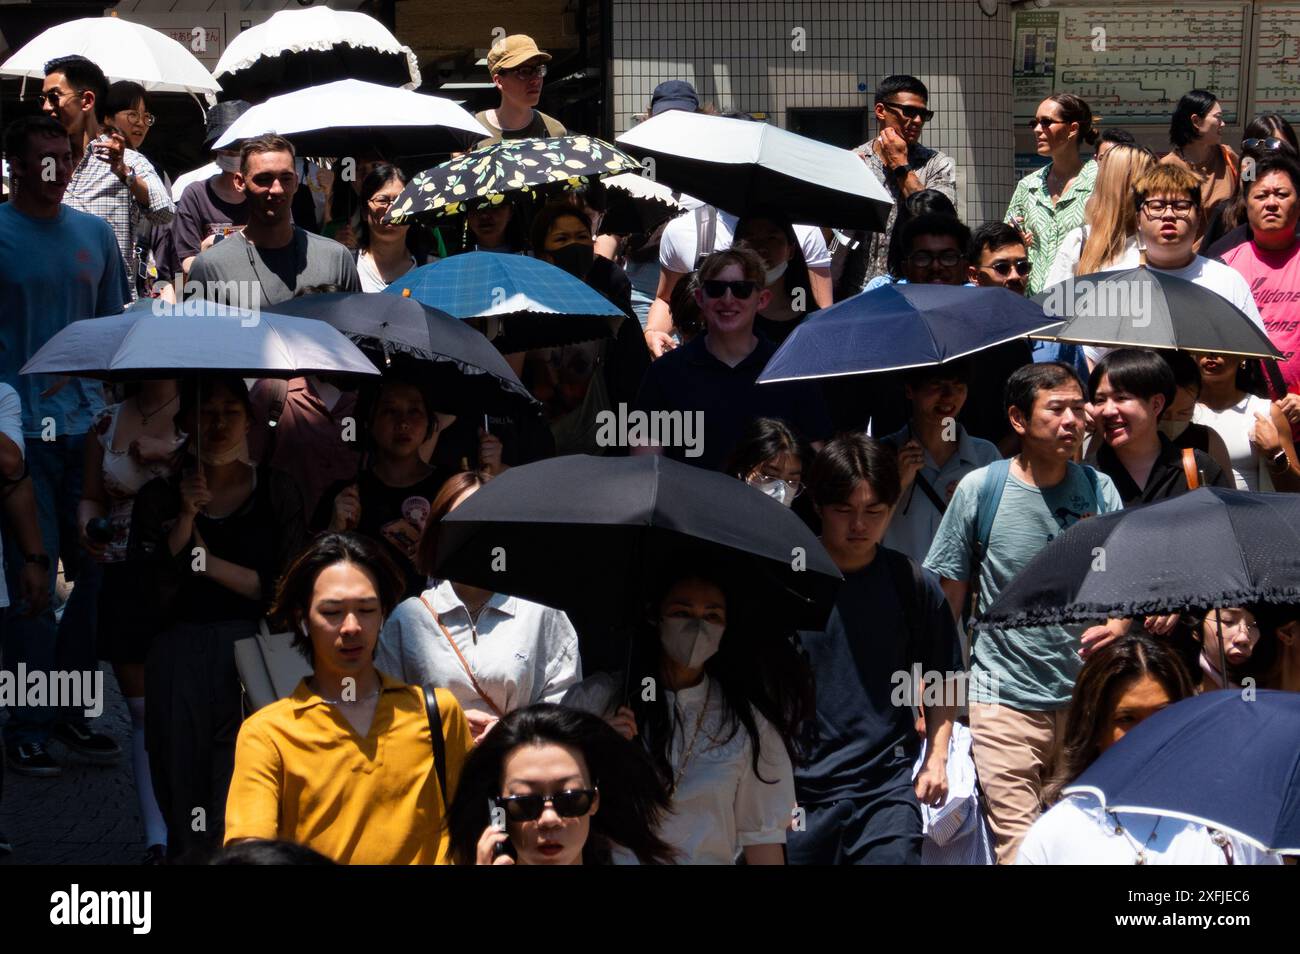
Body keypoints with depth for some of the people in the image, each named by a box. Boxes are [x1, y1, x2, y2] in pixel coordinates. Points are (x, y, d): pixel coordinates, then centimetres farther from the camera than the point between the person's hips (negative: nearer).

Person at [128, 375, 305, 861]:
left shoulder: (277, 492, 9)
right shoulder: (159, 497, 8)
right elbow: (150, 603, -2)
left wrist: (211, 561, -6)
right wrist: (184, 521, -9)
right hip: (181, 668, 1)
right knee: (187, 814, 1)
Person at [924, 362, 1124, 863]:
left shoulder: (1100, 490, 3)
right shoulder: (980, 489, -4)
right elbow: (947, 596, 2)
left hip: (1084, 696, 3)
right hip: (1004, 699, -3)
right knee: (1019, 845, -10)